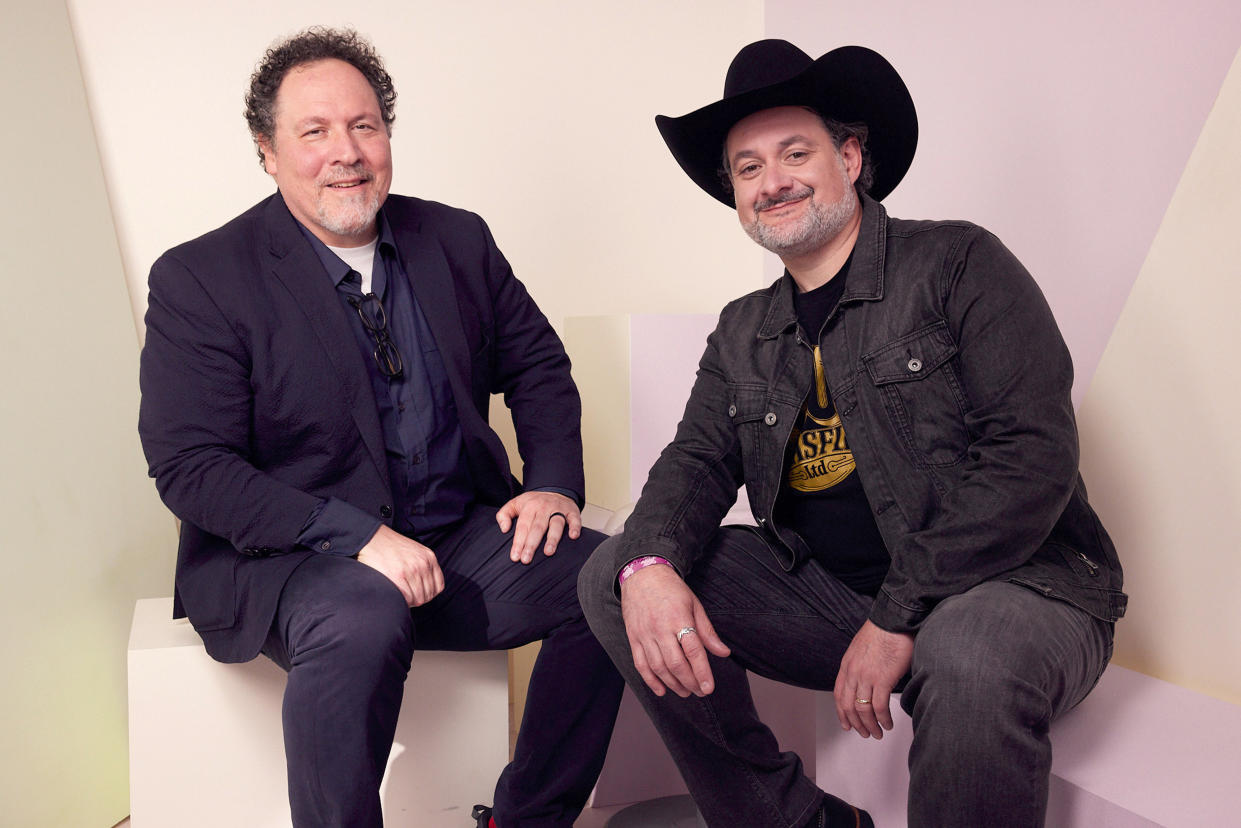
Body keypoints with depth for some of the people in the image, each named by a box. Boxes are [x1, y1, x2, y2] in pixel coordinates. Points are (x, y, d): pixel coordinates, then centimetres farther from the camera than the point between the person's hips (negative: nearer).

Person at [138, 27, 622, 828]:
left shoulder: (459, 240, 8)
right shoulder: (199, 279, -5)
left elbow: (538, 365, 16)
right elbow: (189, 466, -11)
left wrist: (554, 483, -4)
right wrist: (356, 536, -22)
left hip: (463, 537, 5)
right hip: (289, 555, -4)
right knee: (361, 620, -37)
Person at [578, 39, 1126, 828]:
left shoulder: (959, 264, -5)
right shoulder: (743, 332, 12)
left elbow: (1033, 457, -14)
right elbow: (700, 459, 6)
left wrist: (900, 616, -20)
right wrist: (649, 564, -18)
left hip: (1014, 582, -5)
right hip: (826, 590, 6)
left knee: (973, 660, -40)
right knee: (611, 577, -6)